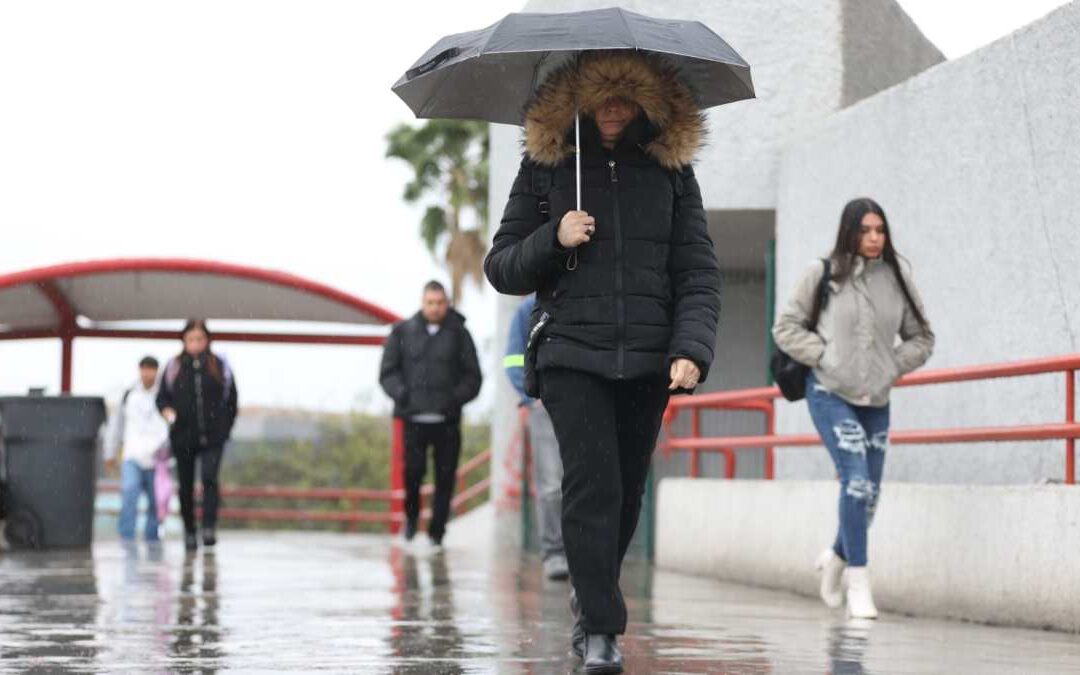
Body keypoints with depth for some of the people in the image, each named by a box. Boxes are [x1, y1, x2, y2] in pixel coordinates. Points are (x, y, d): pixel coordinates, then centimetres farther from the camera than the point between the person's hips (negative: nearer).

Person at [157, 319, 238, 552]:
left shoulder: (220, 366, 3)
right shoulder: (174, 367, 4)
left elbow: (231, 398, 8)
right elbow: (162, 396, 8)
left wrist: (225, 427, 3)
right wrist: (167, 411, -14)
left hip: (212, 437, -2)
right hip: (183, 437, 2)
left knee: (209, 478, -20)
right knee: (186, 486, 9)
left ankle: (209, 528, -21)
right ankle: (189, 532, 22)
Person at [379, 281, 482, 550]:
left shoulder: (458, 334, 8)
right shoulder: (403, 332, 8)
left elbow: (473, 376, 9)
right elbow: (387, 372, 9)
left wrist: (456, 398, -8)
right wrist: (402, 394, -8)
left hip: (447, 419, 1)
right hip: (414, 418, -1)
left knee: (445, 478, 0)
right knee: (413, 469, -12)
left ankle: (436, 532, 12)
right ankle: (411, 516, 16)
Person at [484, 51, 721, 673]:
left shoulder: (671, 170, 11)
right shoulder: (545, 167, 8)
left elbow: (699, 271, 6)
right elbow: (501, 267, 9)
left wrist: (692, 349, -8)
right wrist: (554, 238, -10)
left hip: (647, 359, 2)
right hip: (572, 353, -2)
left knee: (627, 494, 6)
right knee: (594, 486, -14)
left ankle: (590, 599, 29)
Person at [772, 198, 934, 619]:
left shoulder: (897, 277, 3)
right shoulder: (824, 274, -4)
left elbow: (921, 337, 13)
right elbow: (786, 328, 2)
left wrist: (893, 367, -1)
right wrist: (824, 357, -8)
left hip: (875, 399, 4)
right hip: (830, 393, -4)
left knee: (870, 491, 8)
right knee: (856, 478, -18)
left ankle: (836, 557, 37)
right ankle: (858, 582, -11)